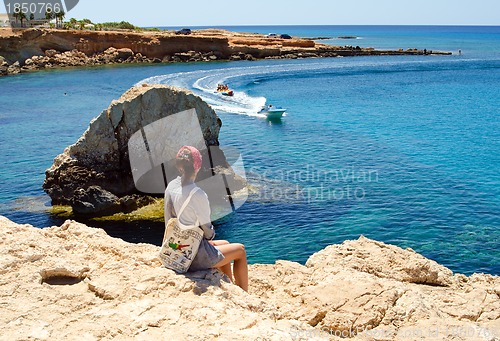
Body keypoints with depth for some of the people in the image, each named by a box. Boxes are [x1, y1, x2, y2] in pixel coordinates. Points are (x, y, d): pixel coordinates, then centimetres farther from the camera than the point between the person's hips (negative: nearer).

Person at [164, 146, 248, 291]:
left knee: (225, 244, 29)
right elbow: (208, 232, -17)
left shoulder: (171, 187, -4)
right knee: (240, 250, 13)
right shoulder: (198, 195, -27)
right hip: (194, 258, -8)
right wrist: (211, 234, 8)